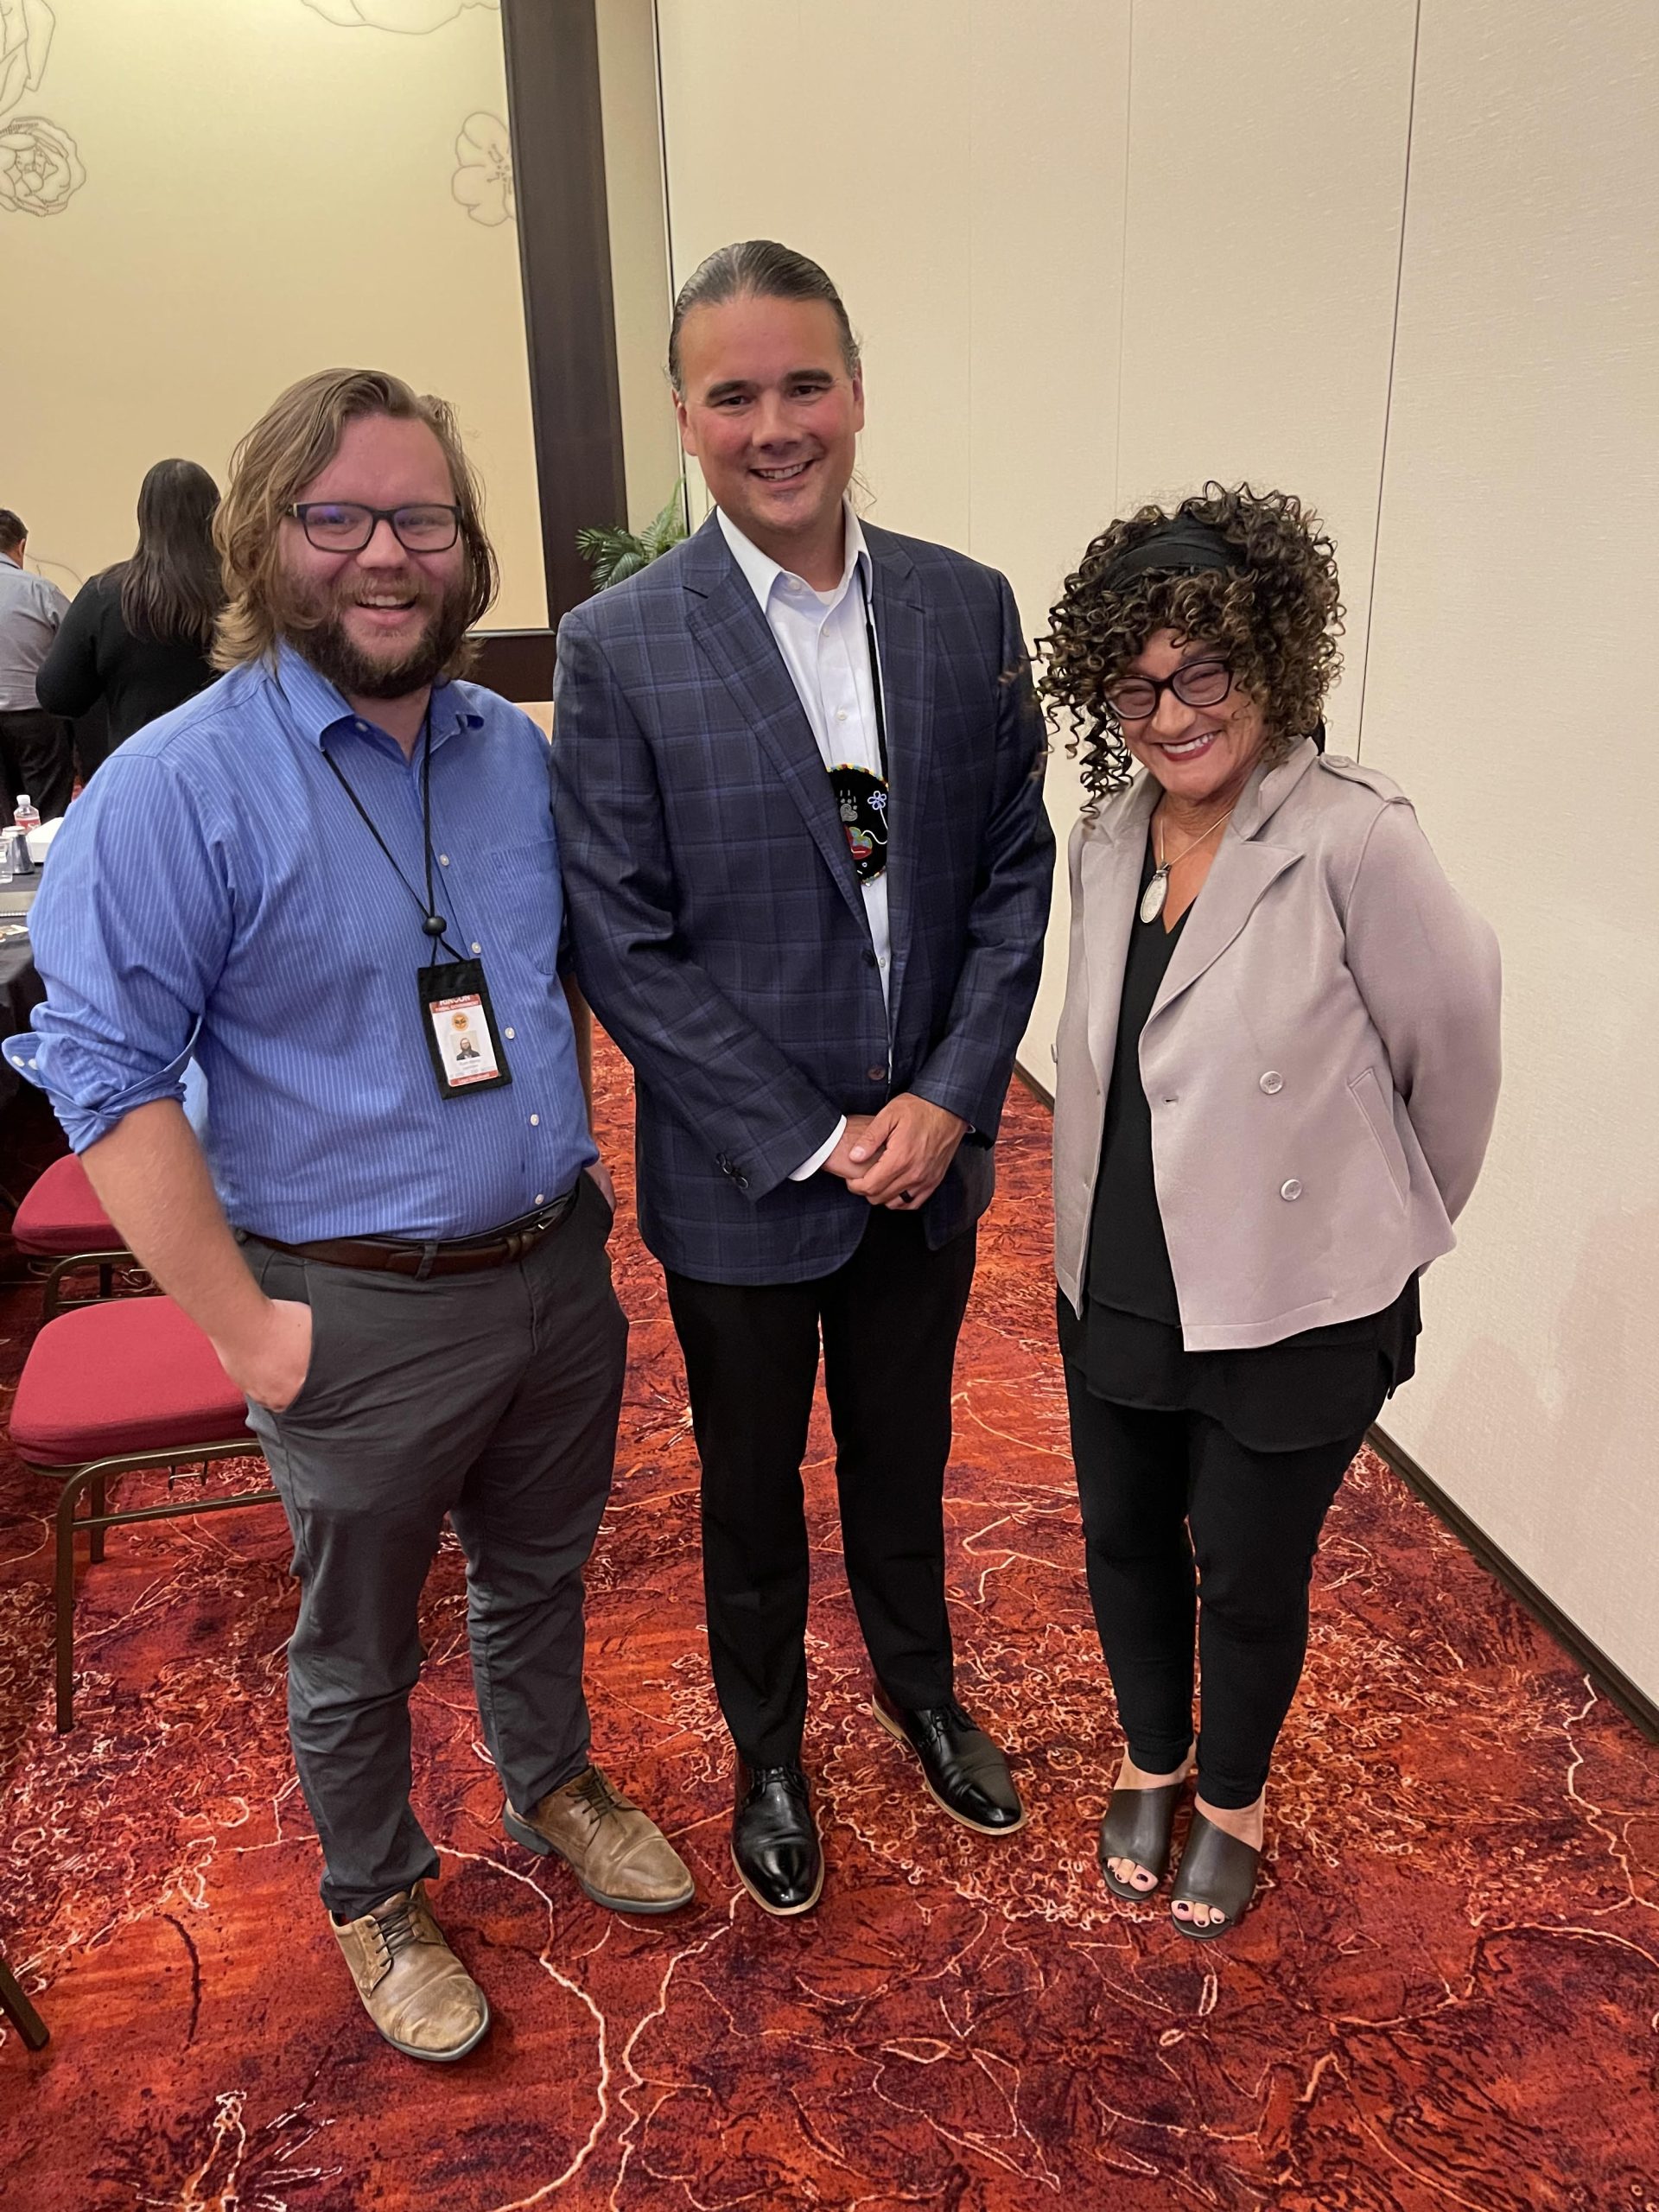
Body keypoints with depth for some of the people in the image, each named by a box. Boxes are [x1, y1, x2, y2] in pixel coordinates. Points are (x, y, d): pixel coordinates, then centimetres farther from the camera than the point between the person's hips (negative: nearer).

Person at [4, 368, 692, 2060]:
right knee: (357, 1646, 17)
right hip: (364, 1316, -5)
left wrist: (572, 1170, 11)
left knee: (541, 1568, 26)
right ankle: (376, 1897, 44)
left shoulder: (514, 751, 3)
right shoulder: (177, 787, -16)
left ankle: (550, 1784, 53)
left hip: (558, 1268, 5)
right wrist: (243, 1324, -16)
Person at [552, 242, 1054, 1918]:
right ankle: (766, 1748, 46)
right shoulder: (616, 648, -13)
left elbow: (1016, 874, -1)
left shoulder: (968, 609, -2)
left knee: (904, 1455, 24)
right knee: (751, 1490, 19)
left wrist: (948, 1100, -11)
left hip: (930, 1154, 3)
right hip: (739, 1182, -2)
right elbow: (622, 947, -14)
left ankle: (918, 1685, 52)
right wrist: (816, 1140, -16)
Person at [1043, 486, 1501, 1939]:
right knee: (1125, 1541, 21)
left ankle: (1233, 1795, 45)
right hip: (1118, 1286, 6)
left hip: (1294, 1312, -5)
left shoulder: (1356, 841, -23)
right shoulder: (1109, 833, -2)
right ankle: (1153, 1760, 50)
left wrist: (1398, 1224, 3)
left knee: (1249, 1581, 14)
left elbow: (1453, 1049, -11)